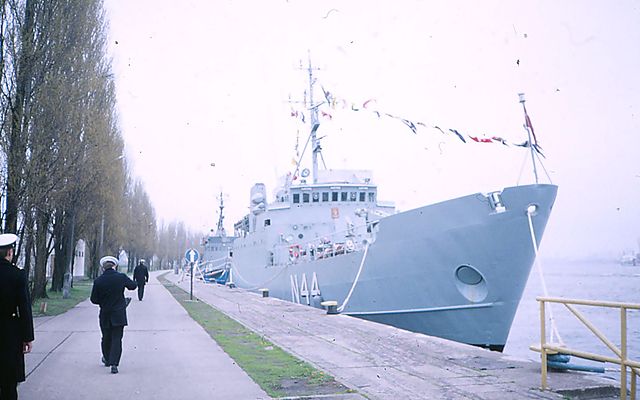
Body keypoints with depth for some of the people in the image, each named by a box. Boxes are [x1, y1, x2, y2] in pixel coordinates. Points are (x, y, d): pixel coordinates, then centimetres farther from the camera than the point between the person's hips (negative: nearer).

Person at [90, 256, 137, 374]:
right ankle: (114, 364, -10)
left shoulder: (98, 281, -8)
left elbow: (94, 300, -2)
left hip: (105, 315, 2)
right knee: (117, 339, -1)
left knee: (106, 338, 18)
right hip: (119, 314, -1)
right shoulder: (121, 277, -9)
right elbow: (133, 286, 9)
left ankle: (107, 359, 37)